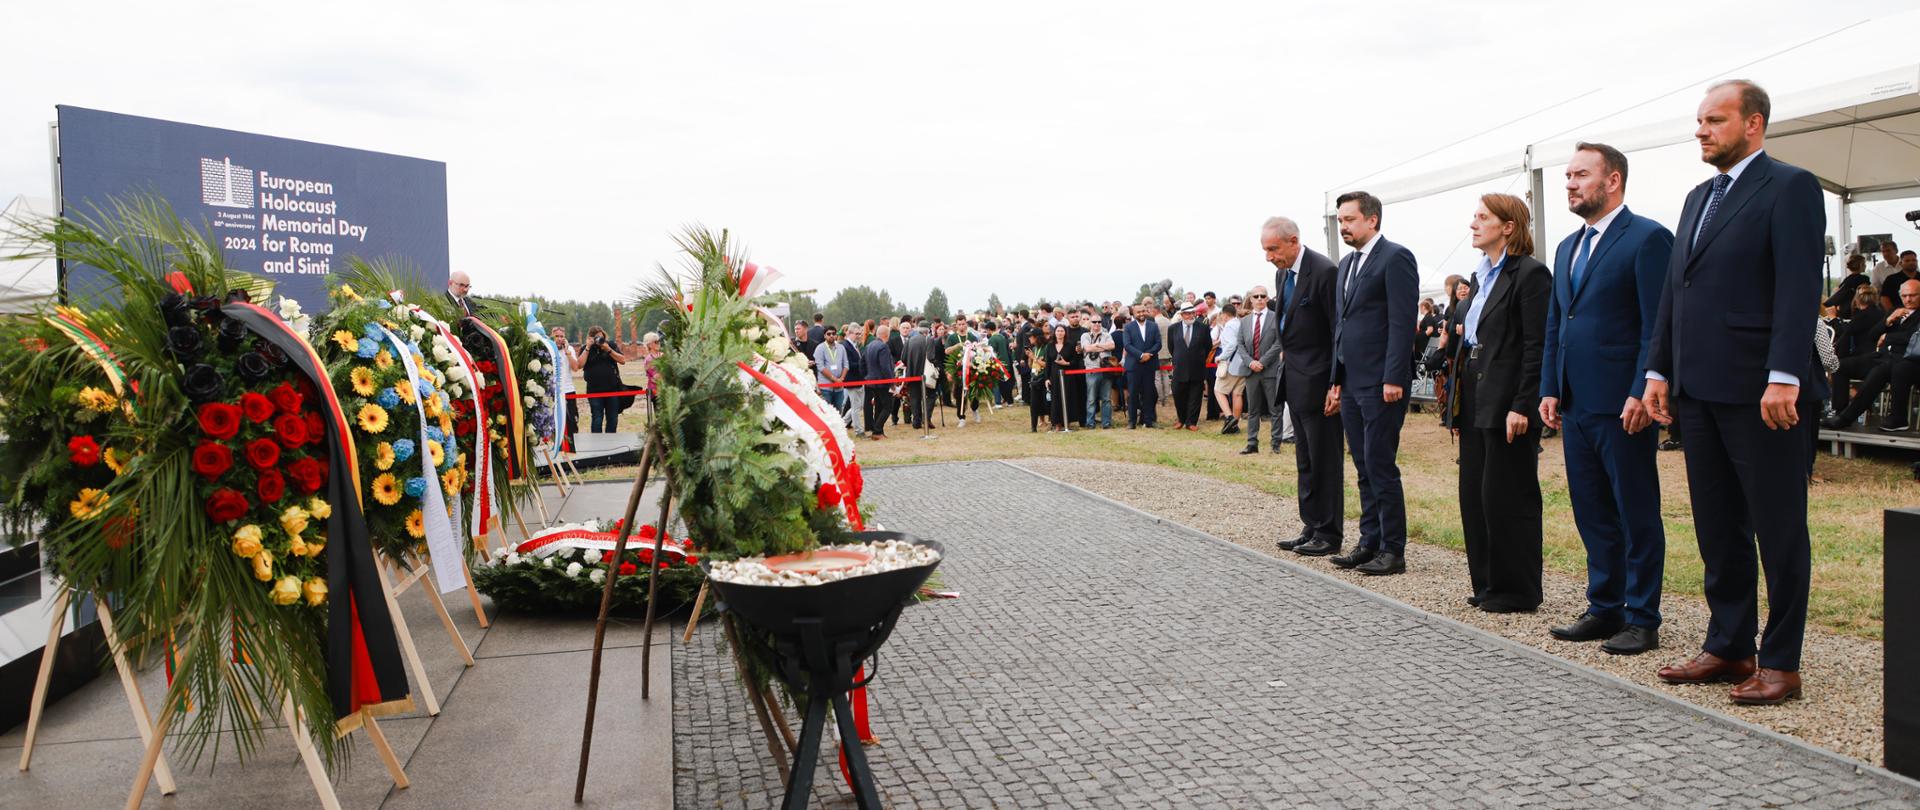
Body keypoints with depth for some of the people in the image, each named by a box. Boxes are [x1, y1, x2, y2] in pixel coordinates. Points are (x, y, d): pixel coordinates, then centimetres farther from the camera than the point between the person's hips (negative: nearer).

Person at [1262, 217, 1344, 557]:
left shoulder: (1324, 271, -16)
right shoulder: (1282, 273, 11)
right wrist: (1286, 354, 11)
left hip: (1317, 381, -9)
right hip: (1294, 379, 9)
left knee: (1324, 460, -1)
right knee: (1304, 461, 14)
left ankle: (1329, 535, 7)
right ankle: (1311, 527, 22)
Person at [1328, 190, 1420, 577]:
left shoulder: (1396, 258, -8)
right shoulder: (1347, 266, 18)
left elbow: (1402, 322, -14)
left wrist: (1393, 378, -20)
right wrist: (1336, 381, 17)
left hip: (1381, 383, -8)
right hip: (1351, 384, 8)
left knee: (1380, 465, -6)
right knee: (1364, 468, 11)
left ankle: (1393, 550, 2)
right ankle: (1370, 542, 18)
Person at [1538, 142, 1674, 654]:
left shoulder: (1648, 238, -7)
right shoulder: (1567, 247, 17)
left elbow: (1657, 325, -13)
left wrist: (1642, 393, -18)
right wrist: (1550, 389, 12)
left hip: (1622, 405, -8)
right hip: (1576, 404, 8)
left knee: (1637, 515, 2)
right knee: (1592, 514, 13)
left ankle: (1642, 620, 10)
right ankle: (1604, 609, 24)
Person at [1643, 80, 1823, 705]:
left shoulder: (1790, 187, -6)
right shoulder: (1699, 197, 18)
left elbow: (1798, 289, -15)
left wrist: (1784, 378, -22)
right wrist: (1660, 370, 12)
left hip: (1760, 394, -8)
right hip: (1700, 391, 8)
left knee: (1778, 530, 3)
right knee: (1718, 531, 13)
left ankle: (1781, 663, 11)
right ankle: (1729, 648, 23)